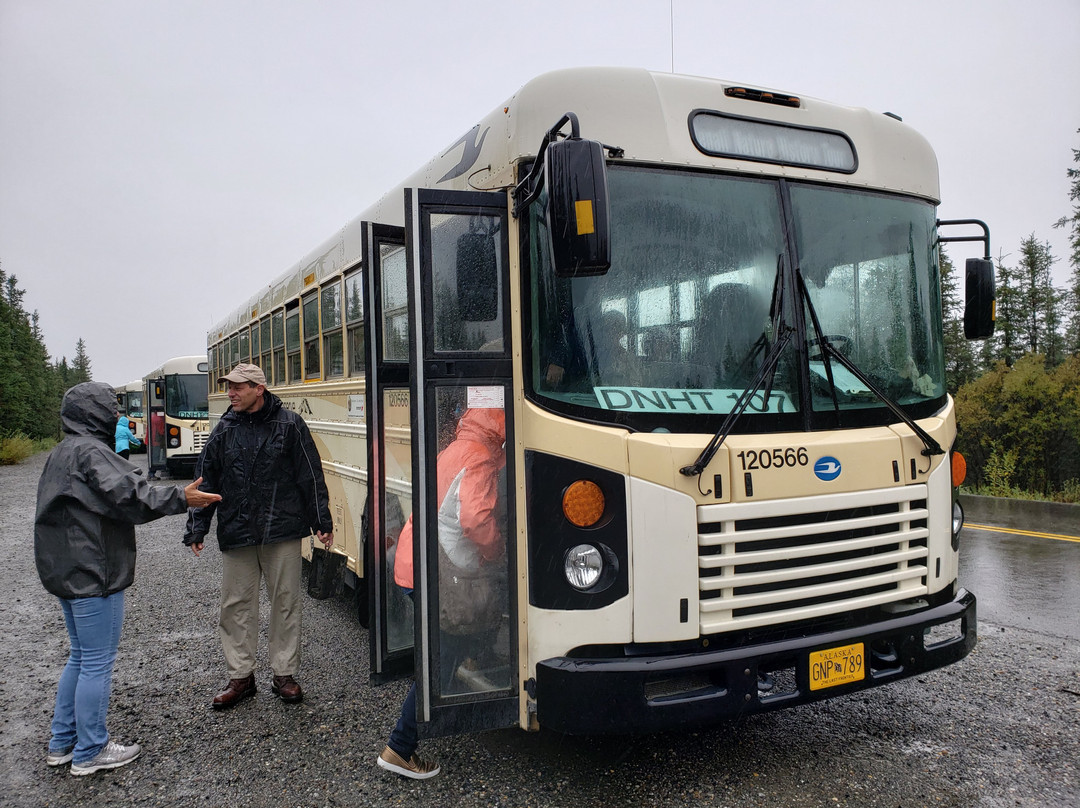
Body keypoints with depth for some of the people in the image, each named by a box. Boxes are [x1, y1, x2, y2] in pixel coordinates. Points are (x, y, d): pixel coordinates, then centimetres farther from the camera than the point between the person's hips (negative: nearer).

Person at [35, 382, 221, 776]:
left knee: (81, 656, 21)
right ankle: (89, 752, 10)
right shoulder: (89, 451, -17)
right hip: (92, 574, -11)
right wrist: (181, 498, -23)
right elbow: (128, 495, -27)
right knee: (97, 662, 0)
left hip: (66, 570, 11)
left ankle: (63, 742, 30)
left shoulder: (63, 452, 16)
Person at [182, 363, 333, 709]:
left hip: (282, 532, -3)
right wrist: (197, 528, 5)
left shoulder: (289, 424, -2)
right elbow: (205, 480, 10)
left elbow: (311, 476, -1)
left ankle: (284, 674, 20)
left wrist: (322, 521, -2)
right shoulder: (224, 430, 6)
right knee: (236, 605, 8)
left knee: (285, 602, 6)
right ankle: (240, 676, 23)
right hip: (236, 534, 3)